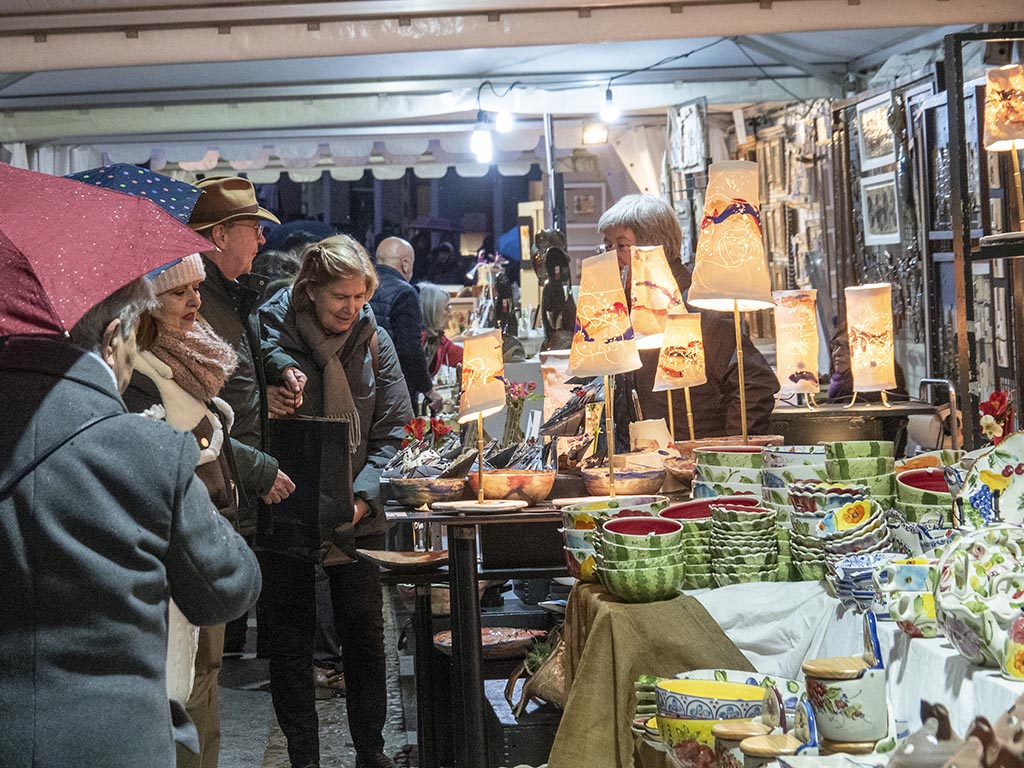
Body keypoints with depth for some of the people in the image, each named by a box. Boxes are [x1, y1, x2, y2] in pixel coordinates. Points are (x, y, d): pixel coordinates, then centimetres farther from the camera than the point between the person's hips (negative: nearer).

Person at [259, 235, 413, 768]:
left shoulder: (373, 342, 3)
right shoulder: (272, 337, -7)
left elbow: (394, 429, 3)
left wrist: (363, 495, -9)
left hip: (357, 517, 2)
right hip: (285, 514, -2)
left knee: (364, 633, 7)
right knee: (291, 638, 6)